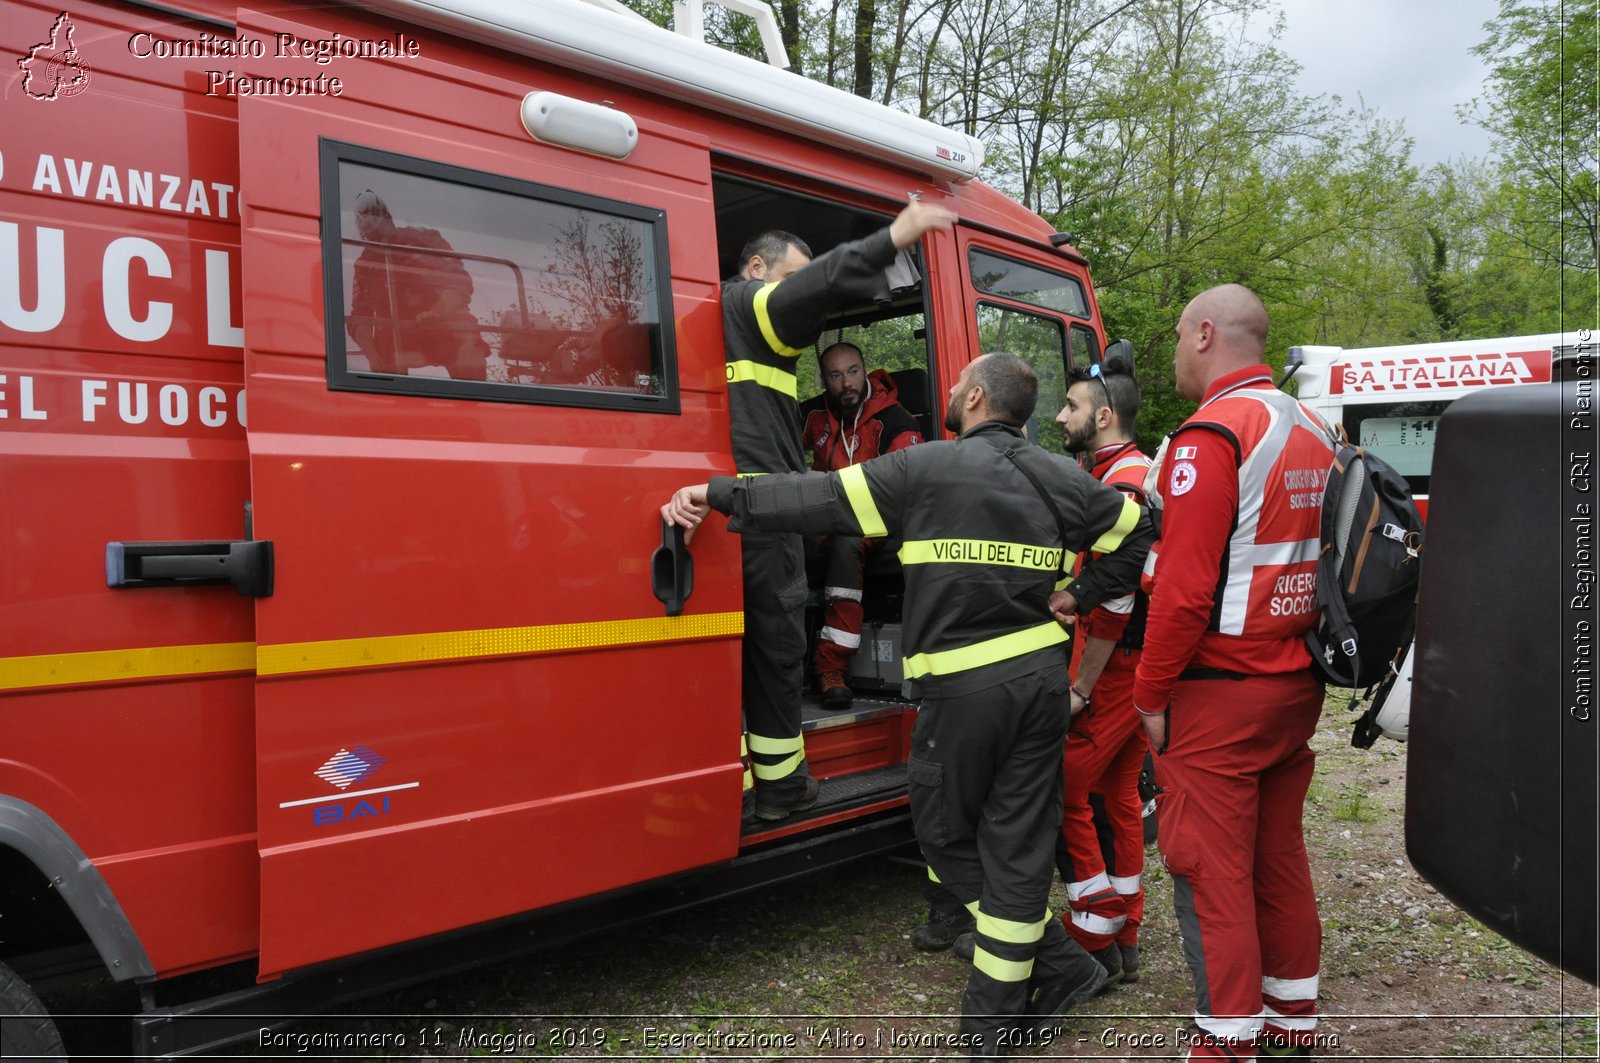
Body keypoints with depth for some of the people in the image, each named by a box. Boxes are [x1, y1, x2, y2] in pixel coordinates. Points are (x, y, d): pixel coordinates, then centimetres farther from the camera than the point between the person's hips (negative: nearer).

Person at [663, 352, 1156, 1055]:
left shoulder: (927, 467, -7)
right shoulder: (1059, 478, 8)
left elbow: (821, 499, -9)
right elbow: (1136, 534, 14)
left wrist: (717, 494, -3)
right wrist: (1078, 597, 17)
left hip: (965, 688, -5)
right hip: (1041, 676, 6)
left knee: (945, 834, 13)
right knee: (1017, 842, 10)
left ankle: (1057, 964, 17)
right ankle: (999, 1016, 18)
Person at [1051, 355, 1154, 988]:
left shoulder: (1118, 486, -18)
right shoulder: (1143, 473, 15)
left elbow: (1113, 603, -23)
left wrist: (1080, 689, -20)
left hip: (1114, 668, -10)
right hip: (1143, 666, 10)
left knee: (1064, 791, -5)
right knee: (1118, 793, 15)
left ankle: (1095, 942, 3)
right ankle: (1125, 941, 25)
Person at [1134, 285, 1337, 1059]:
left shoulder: (1211, 434, -16)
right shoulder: (1311, 431, 11)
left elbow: (1184, 584, -21)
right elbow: (1320, 560, 17)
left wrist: (1151, 692, -11)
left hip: (1219, 696, -8)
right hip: (1295, 688, 9)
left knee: (1211, 873, 2)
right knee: (1279, 858, 18)